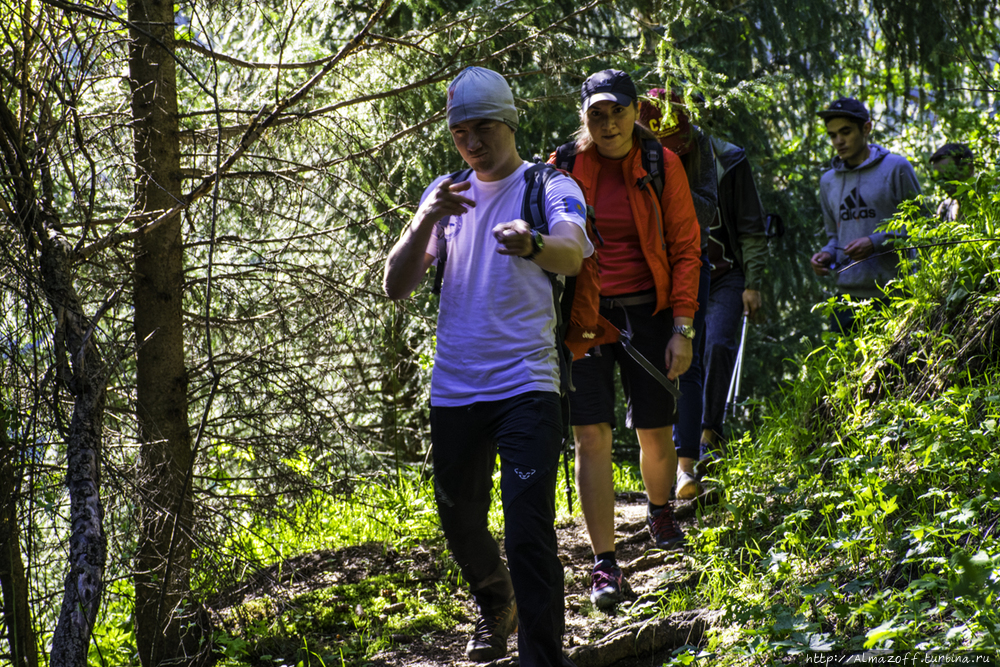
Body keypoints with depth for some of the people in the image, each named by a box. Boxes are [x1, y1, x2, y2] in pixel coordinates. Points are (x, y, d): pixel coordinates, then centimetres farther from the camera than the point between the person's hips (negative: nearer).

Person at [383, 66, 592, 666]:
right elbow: (397, 286, 5)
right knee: (460, 523, 17)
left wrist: (533, 244, -47)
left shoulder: (550, 187, -1)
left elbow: (572, 255, -23)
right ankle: (496, 606, 46)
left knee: (529, 532, -15)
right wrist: (426, 221, -13)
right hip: (454, 388, 5)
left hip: (526, 384, -5)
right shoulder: (446, 195, 13)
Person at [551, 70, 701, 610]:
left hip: (646, 312, 0)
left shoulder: (661, 166, -3)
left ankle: (660, 510, 41)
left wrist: (682, 328, -6)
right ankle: (605, 565, -7)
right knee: (592, 435, -9)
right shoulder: (565, 166, -1)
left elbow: (684, 249, -1)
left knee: (655, 434, 7)